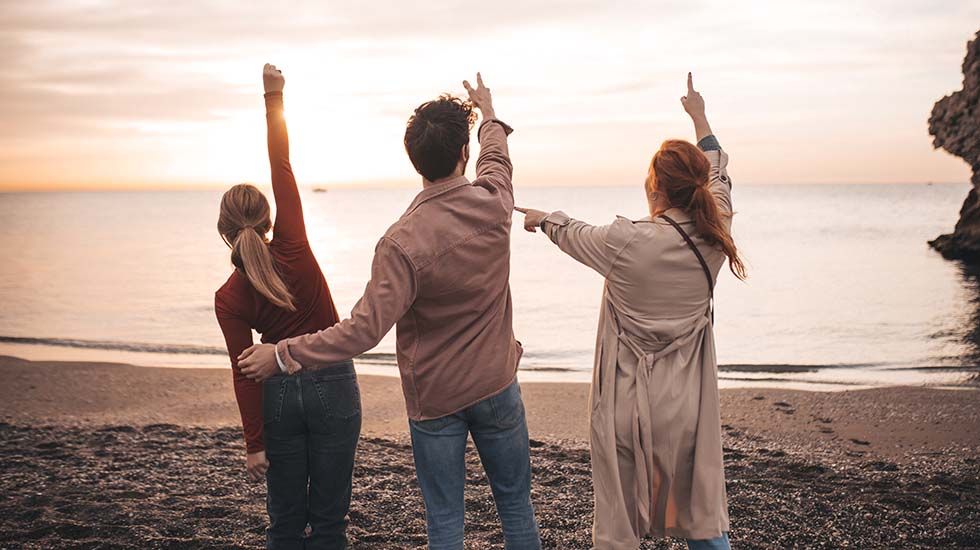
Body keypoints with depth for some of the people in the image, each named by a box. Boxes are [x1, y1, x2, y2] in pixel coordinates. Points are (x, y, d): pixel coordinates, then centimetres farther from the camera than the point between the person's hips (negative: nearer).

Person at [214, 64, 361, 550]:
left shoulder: (229, 298, -11)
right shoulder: (293, 250, -13)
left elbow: (245, 373, -10)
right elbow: (281, 166, -6)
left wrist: (254, 444, -3)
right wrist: (274, 97, 2)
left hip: (277, 393, 0)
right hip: (332, 385, 0)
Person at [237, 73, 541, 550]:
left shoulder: (403, 242, -24)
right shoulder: (493, 203, -11)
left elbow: (365, 330, -28)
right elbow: (496, 155, 14)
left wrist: (283, 354, -19)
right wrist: (487, 113, 35)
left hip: (434, 397, -3)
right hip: (496, 385, 4)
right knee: (515, 501, 18)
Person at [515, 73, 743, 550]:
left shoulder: (626, 242, -19)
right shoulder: (714, 238, -7)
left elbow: (572, 233, 3)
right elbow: (718, 176, 14)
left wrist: (541, 218, 26)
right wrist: (699, 117, 29)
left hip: (627, 404, -4)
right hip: (687, 403, 4)